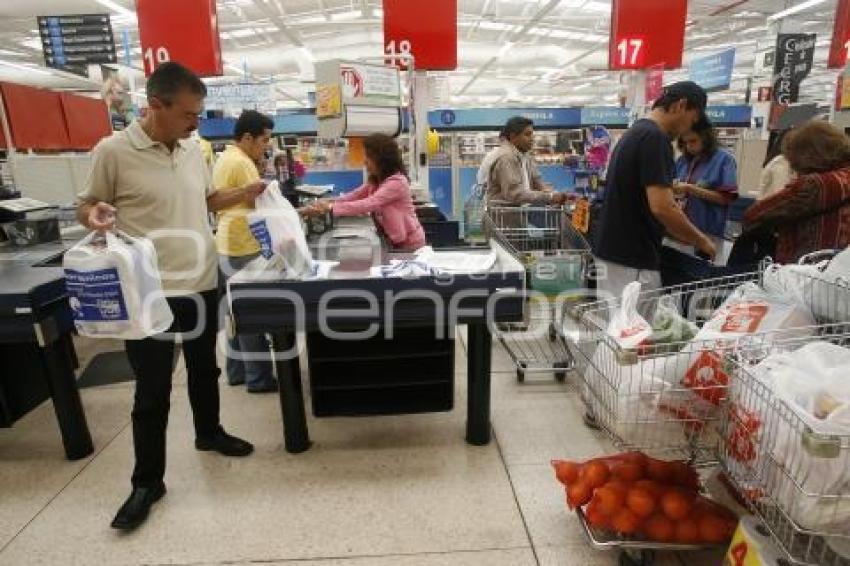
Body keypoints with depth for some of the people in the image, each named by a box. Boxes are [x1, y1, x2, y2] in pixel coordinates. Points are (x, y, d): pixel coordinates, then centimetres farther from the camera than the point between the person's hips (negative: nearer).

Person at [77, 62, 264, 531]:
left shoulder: (193, 150, 5)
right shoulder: (113, 151, -11)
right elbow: (85, 207, -2)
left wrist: (244, 194, 3)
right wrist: (96, 216, -24)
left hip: (202, 284, 6)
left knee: (204, 369, 21)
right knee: (152, 391, 5)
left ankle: (208, 433, 44)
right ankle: (147, 481, 22)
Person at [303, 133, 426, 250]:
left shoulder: (396, 182, -22)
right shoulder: (375, 181, 7)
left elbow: (367, 205, -30)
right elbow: (354, 195, 0)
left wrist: (330, 208, -31)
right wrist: (326, 203, -15)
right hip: (393, 241, 7)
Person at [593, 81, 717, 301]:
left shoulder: (637, 132, 15)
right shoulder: (654, 137, -16)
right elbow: (662, 207, -24)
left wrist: (688, 238, 22)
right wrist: (701, 241, -7)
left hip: (614, 252, 10)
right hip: (631, 260, -10)